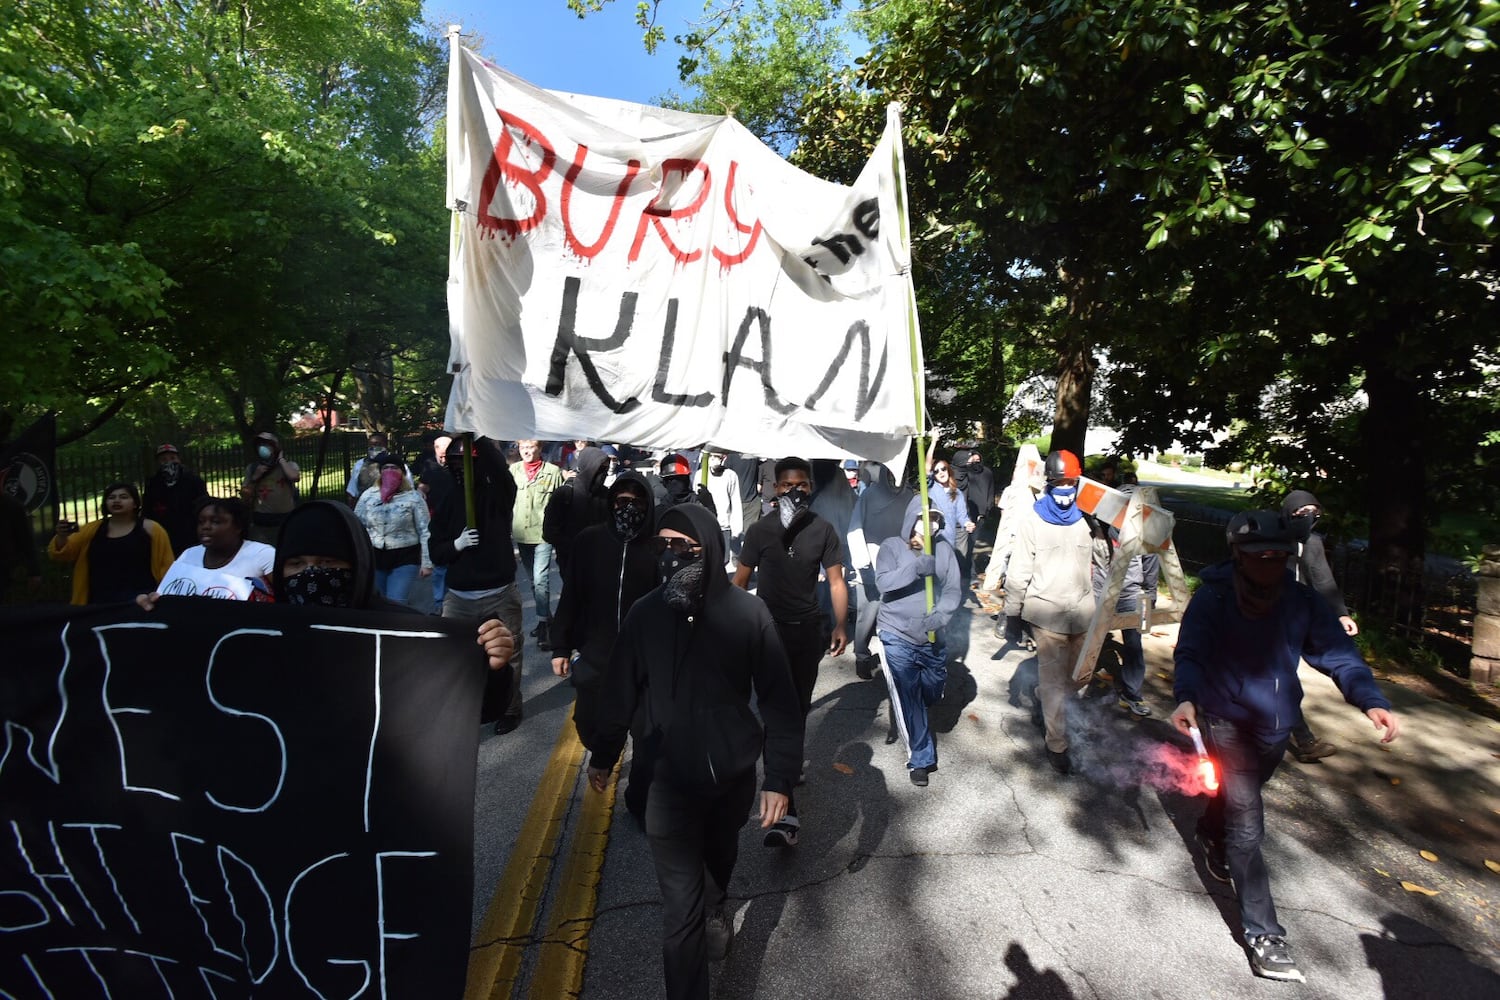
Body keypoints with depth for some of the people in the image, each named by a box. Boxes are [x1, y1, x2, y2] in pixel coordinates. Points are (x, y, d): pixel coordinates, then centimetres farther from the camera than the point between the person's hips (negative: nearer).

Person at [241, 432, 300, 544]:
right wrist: (255, 477, -5)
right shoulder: (252, 468, 9)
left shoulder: (289, 465, 3)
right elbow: (244, 496, 9)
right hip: (260, 522, 2)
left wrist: (280, 459, -7)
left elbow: (294, 477, -22)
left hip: (285, 520, -2)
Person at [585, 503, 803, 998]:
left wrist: (779, 777, -10)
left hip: (734, 774, 2)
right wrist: (602, 757, 10)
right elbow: (621, 693, -2)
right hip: (670, 781, -1)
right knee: (681, 908, 3)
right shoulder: (645, 614, -13)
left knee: (721, 857, 29)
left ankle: (716, 908, 62)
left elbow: (779, 699, -11)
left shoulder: (748, 613, -17)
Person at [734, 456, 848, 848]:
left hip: (808, 629, 2)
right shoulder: (760, 530, -5)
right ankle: (786, 811, -5)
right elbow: (740, 581, 1)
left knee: (799, 709, 17)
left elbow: (836, 581, 1)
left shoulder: (823, 530, -3)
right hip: (769, 629, -2)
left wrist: (840, 626, -4)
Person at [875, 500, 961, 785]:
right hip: (897, 637, -3)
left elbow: (954, 590, -5)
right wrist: (916, 568, -34)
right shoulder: (892, 546, -7)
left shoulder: (944, 548, -1)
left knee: (932, 694, 21)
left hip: (932, 640, 3)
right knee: (908, 700, 0)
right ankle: (920, 759, 18)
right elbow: (883, 581, -21)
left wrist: (940, 615, -24)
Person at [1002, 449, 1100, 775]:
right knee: (1054, 680, 3)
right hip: (1047, 614, -3)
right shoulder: (1032, 523, -5)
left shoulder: (1083, 521, 6)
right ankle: (1057, 745, 17)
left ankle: (1043, 701, 39)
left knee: (1082, 675, 11)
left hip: (1082, 614, 3)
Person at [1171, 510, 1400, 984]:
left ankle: (1211, 835, 58)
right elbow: (1190, 654, -26)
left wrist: (1372, 702, -30)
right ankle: (1263, 932, 7)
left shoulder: (1304, 602, -10)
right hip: (1226, 719, -5)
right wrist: (1186, 698, -43)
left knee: (1239, 797, 27)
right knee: (1247, 821, -6)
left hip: (1276, 723, 5)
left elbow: (1339, 656, -12)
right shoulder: (1213, 598, -20)